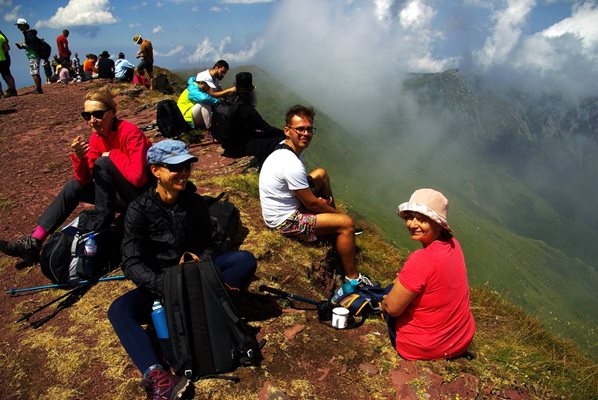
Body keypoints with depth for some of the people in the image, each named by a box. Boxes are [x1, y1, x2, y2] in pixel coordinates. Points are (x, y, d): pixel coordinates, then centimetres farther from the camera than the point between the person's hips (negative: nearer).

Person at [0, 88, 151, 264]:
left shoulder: (130, 132, -22)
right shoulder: (97, 136, 0)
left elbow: (137, 177, -34)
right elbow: (85, 180, -4)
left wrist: (112, 155, -20)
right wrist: (79, 158, -23)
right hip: (121, 192, 8)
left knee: (102, 163, -23)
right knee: (73, 187, 2)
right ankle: (33, 243, 2)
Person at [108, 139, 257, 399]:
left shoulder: (195, 203, 0)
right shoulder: (139, 210, -10)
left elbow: (206, 245, 7)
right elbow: (131, 263, -16)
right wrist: (165, 285, -33)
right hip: (157, 284, -2)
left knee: (245, 260, -18)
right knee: (118, 310, -31)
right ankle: (156, 376, -48)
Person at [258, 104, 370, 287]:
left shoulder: (283, 148, -2)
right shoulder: (291, 164, -32)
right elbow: (312, 204, -22)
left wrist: (321, 201, 1)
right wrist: (338, 214, -5)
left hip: (287, 202, 10)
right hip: (285, 221, -10)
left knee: (321, 173, 22)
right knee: (346, 223, -15)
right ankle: (352, 279, -2)